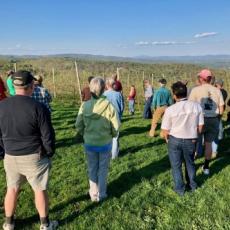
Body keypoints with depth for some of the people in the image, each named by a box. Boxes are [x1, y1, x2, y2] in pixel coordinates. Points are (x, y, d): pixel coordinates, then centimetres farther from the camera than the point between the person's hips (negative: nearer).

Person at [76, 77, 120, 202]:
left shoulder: (85, 105, -13)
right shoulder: (109, 106, -18)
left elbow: (78, 126, -6)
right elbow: (116, 126, -13)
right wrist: (111, 135, 8)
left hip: (89, 143, 2)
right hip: (105, 143, -1)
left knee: (92, 168, 20)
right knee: (103, 169, 17)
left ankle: (93, 193, 32)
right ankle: (101, 194, 30)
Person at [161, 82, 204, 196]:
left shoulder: (170, 109, -18)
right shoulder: (197, 106, -10)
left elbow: (165, 132, -12)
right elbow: (200, 127, -2)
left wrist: (168, 139, 9)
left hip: (175, 140, -3)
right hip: (191, 140, 3)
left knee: (176, 165, 16)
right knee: (190, 163, 25)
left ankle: (180, 189, 28)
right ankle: (193, 185, 42)